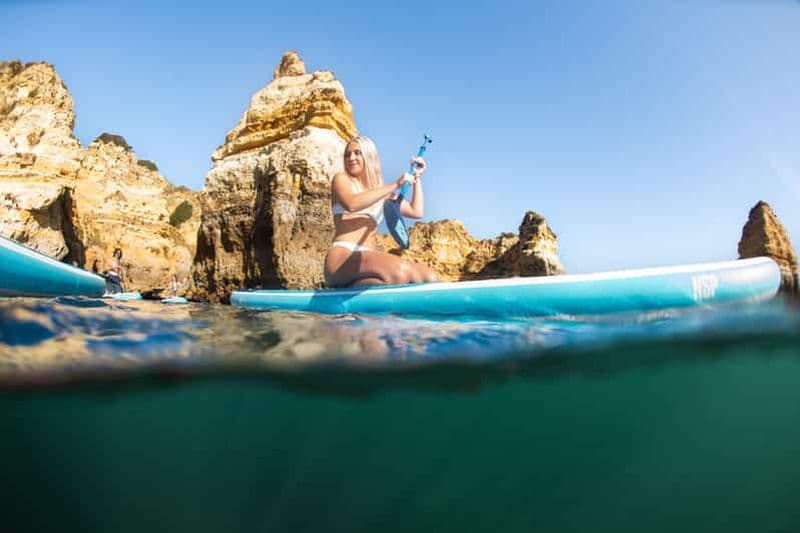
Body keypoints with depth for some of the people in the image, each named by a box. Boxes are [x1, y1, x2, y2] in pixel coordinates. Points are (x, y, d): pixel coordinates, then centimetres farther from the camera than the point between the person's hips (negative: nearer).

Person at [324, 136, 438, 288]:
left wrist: (417, 177, 29)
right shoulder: (341, 179, 11)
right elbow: (352, 204, -12)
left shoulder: (383, 192, 25)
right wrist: (394, 185, -8)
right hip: (341, 258, -7)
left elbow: (416, 211, 28)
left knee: (430, 277, -16)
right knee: (400, 271, -35)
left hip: (370, 262, 7)